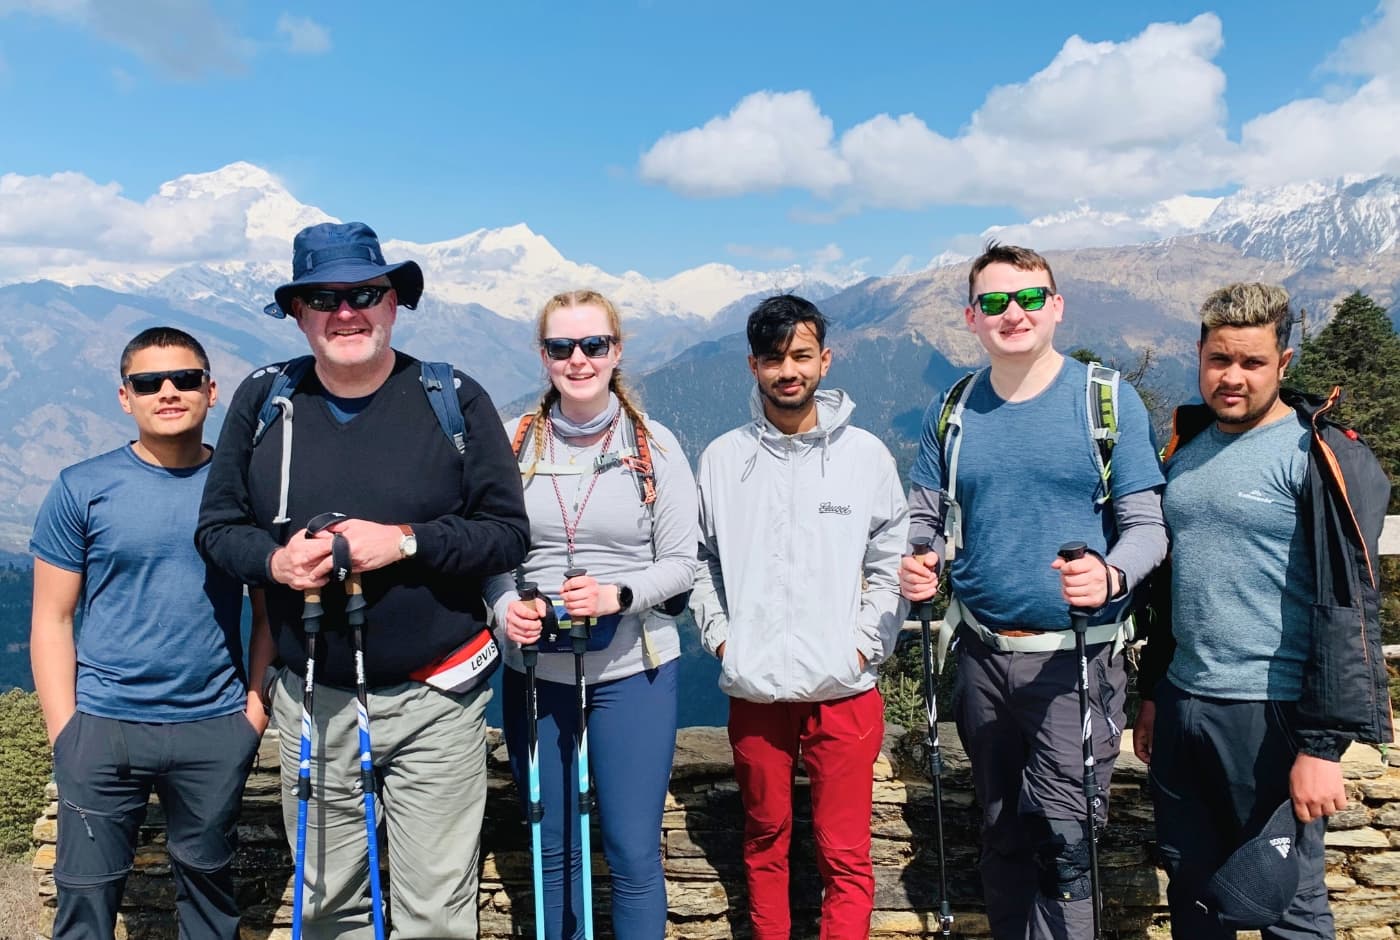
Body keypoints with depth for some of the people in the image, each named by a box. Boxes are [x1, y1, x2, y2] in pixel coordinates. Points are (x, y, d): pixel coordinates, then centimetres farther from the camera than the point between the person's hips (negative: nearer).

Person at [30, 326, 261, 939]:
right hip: (103, 727, 0)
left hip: (216, 728, 1)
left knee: (207, 879, 16)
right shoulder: (82, 489, -2)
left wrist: (259, 704, -2)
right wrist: (63, 731, -5)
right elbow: (52, 620, 0)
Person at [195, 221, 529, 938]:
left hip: (434, 699, -2)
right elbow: (217, 526, 8)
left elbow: (507, 531, -5)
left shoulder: (454, 400, -5)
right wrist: (272, 560, -14)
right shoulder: (264, 400, 2)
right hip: (312, 701, 3)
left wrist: (405, 541, -20)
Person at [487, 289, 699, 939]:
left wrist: (618, 595, -21)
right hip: (534, 672, 2)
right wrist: (506, 606, -15)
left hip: (632, 671, -2)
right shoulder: (515, 442, 2)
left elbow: (680, 564, -3)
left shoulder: (654, 445, -2)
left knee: (633, 852, 3)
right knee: (554, 849, 14)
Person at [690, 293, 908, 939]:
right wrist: (719, 635, 0)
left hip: (844, 692, -1)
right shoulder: (722, 458, 3)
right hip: (752, 691, 2)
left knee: (846, 856, 3)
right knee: (765, 839, 16)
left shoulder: (866, 454, 1)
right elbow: (700, 560, 11)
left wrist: (864, 644, -5)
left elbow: (892, 564, 4)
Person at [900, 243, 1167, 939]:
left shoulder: (1109, 401, -4)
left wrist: (1111, 575, -26)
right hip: (982, 653, 4)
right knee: (1001, 834, 16)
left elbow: (1148, 524, -5)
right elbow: (923, 516, 10)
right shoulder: (950, 411, 6)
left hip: (1075, 658, -3)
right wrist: (917, 565, -12)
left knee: (1066, 839, -3)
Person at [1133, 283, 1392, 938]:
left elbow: (1347, 607, -15)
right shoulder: (1186, 450, 11)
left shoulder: (1320, 457, -10)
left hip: (1272, 715, -6)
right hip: (1182, 705, 7)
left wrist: (1322, 744, -19)